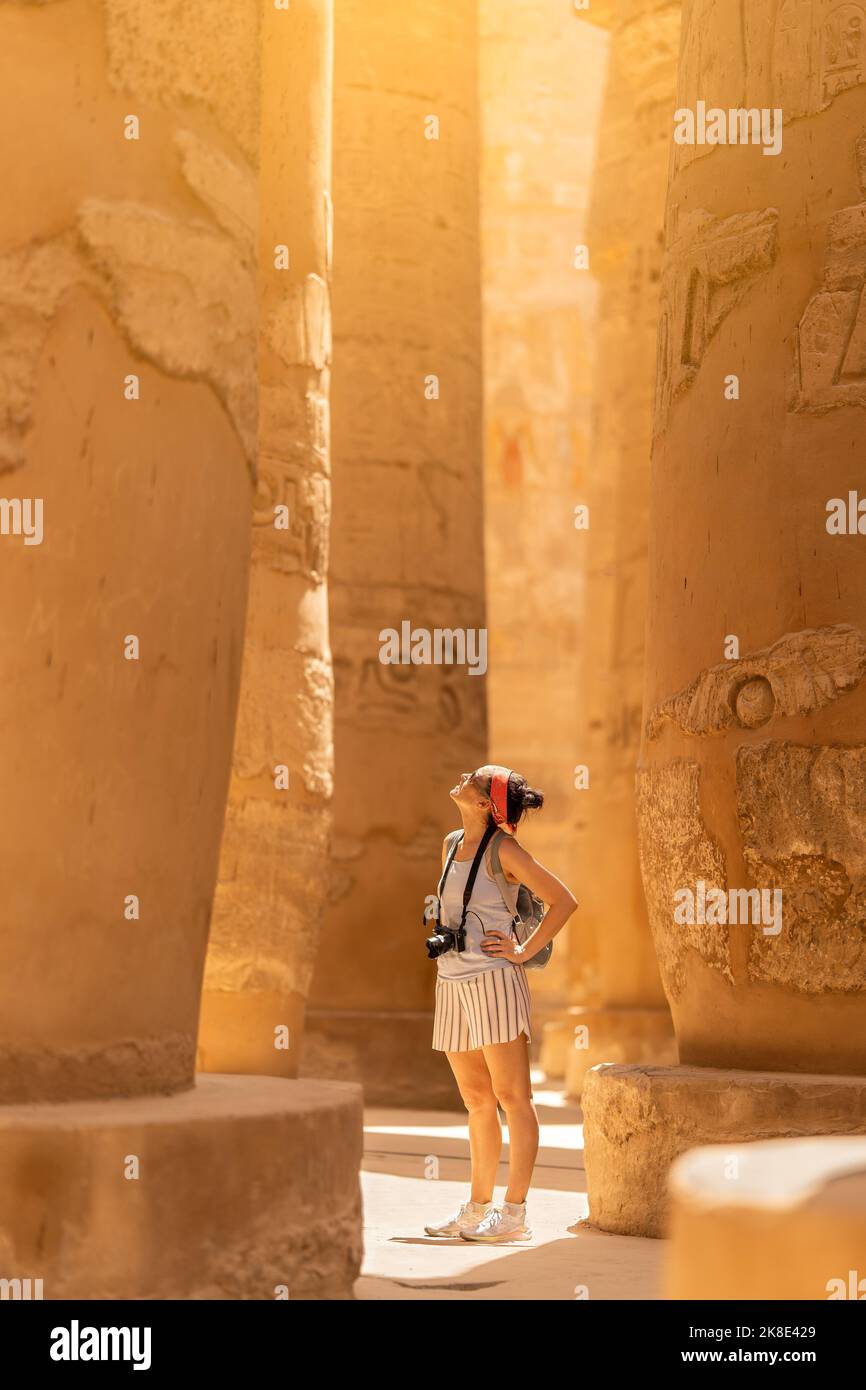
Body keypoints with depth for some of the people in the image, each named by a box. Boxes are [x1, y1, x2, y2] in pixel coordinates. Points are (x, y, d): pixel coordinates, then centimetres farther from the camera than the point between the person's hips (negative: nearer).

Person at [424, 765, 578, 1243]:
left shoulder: (504, 850, -8)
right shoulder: (452, 843, 13)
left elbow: (564, 901, -8)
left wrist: (525, 951, -8)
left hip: (494, 981, -8)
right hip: (452, 983, 8)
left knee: (511, 1097, -3)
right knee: (476, 1100, 13)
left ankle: (514, 1213, -1)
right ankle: (477, 1208, 19)